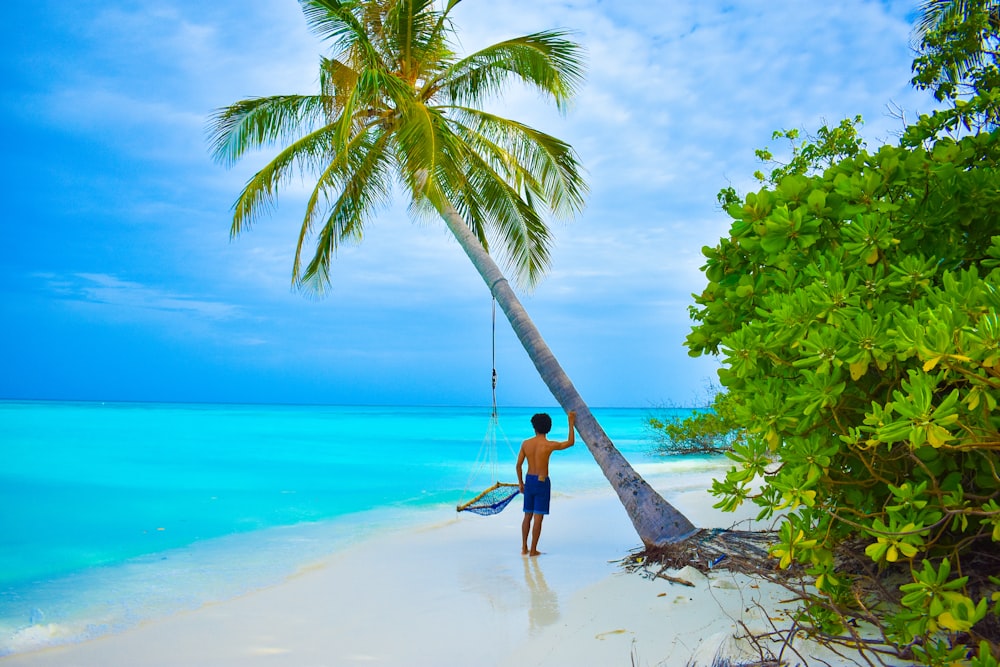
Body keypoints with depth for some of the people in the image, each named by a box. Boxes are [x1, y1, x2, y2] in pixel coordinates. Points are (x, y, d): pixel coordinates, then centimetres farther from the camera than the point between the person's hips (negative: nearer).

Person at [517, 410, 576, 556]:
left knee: (528, 515, 15)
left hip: (529, 480, 5)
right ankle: (533, 550, 6)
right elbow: (570, 442, -1)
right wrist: (571, 423, 6)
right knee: (538, 517, 2)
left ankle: (524, 548, 19)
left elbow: (518, 465, 3)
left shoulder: (525, 443, -2)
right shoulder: (549, 445, -14)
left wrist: (520, 482, 17)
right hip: (542, 482, -4)